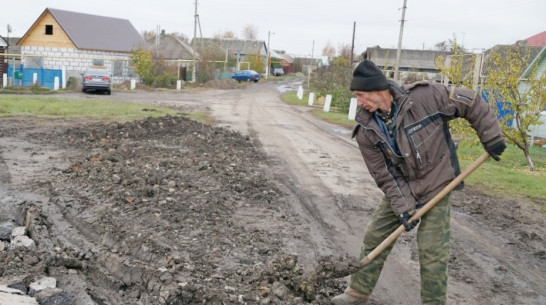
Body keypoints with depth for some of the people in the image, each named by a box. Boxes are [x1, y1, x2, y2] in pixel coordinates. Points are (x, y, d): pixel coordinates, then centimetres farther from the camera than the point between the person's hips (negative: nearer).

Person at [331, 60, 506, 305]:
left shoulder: (424, 96, -23)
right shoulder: (366, 130, -12)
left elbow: (471, 103, -10)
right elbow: (384, 175, -9)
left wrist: (491, 137, -8)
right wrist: (402, 207, -16)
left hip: (437, 185, -3)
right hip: (399, 189, 4)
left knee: (432, 252, -2)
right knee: (374, 237, 7)